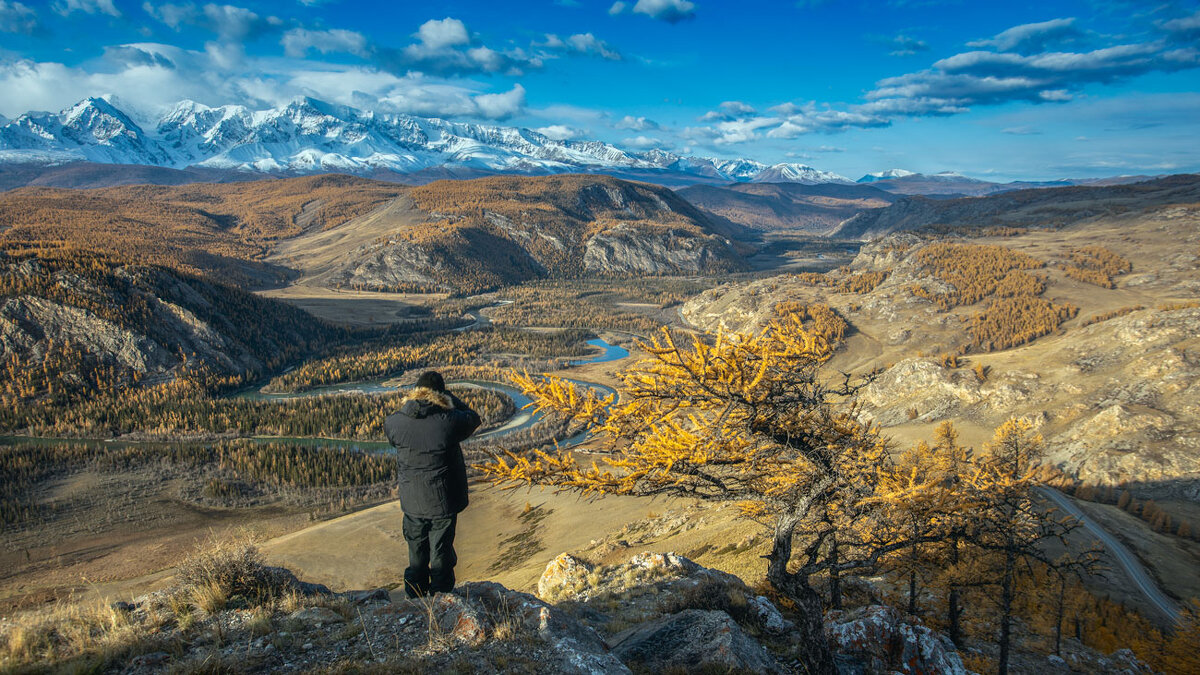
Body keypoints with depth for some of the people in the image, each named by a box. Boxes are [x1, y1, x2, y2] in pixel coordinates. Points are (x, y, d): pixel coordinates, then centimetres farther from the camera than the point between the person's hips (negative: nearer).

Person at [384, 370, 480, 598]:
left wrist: (409, 404, 9)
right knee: (441, 557, 12)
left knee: (416, 559, 20)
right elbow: (473, 418, 1)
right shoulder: (449, 421, -20)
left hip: (412, 504, 3)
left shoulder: (395, 422, -11)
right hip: (443, 502, -3)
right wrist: (450, 399, 9)